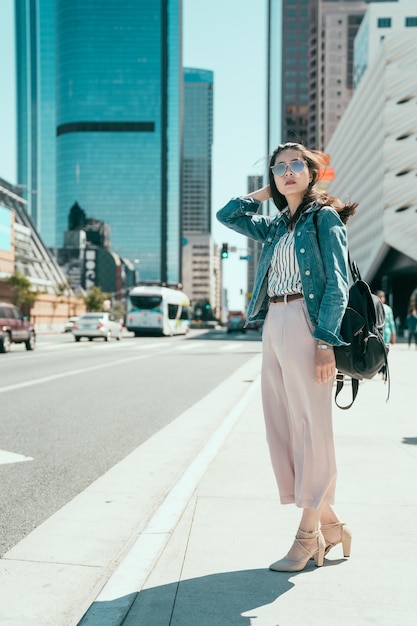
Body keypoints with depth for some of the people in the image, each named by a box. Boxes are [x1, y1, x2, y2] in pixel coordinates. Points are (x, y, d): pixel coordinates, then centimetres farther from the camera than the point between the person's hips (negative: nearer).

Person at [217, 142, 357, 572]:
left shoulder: (324, 217, 0)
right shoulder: (275, 225, 20)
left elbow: (338, 282, -9)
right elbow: (228, 215, 26)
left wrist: (325, 341, -17)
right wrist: (268, 192, 21)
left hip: (306, 323, -7)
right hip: (272, 326, 8)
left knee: (310, 426, -4)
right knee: (282, 428, 6)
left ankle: (308, 535, 5)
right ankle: (328, 524, 17)